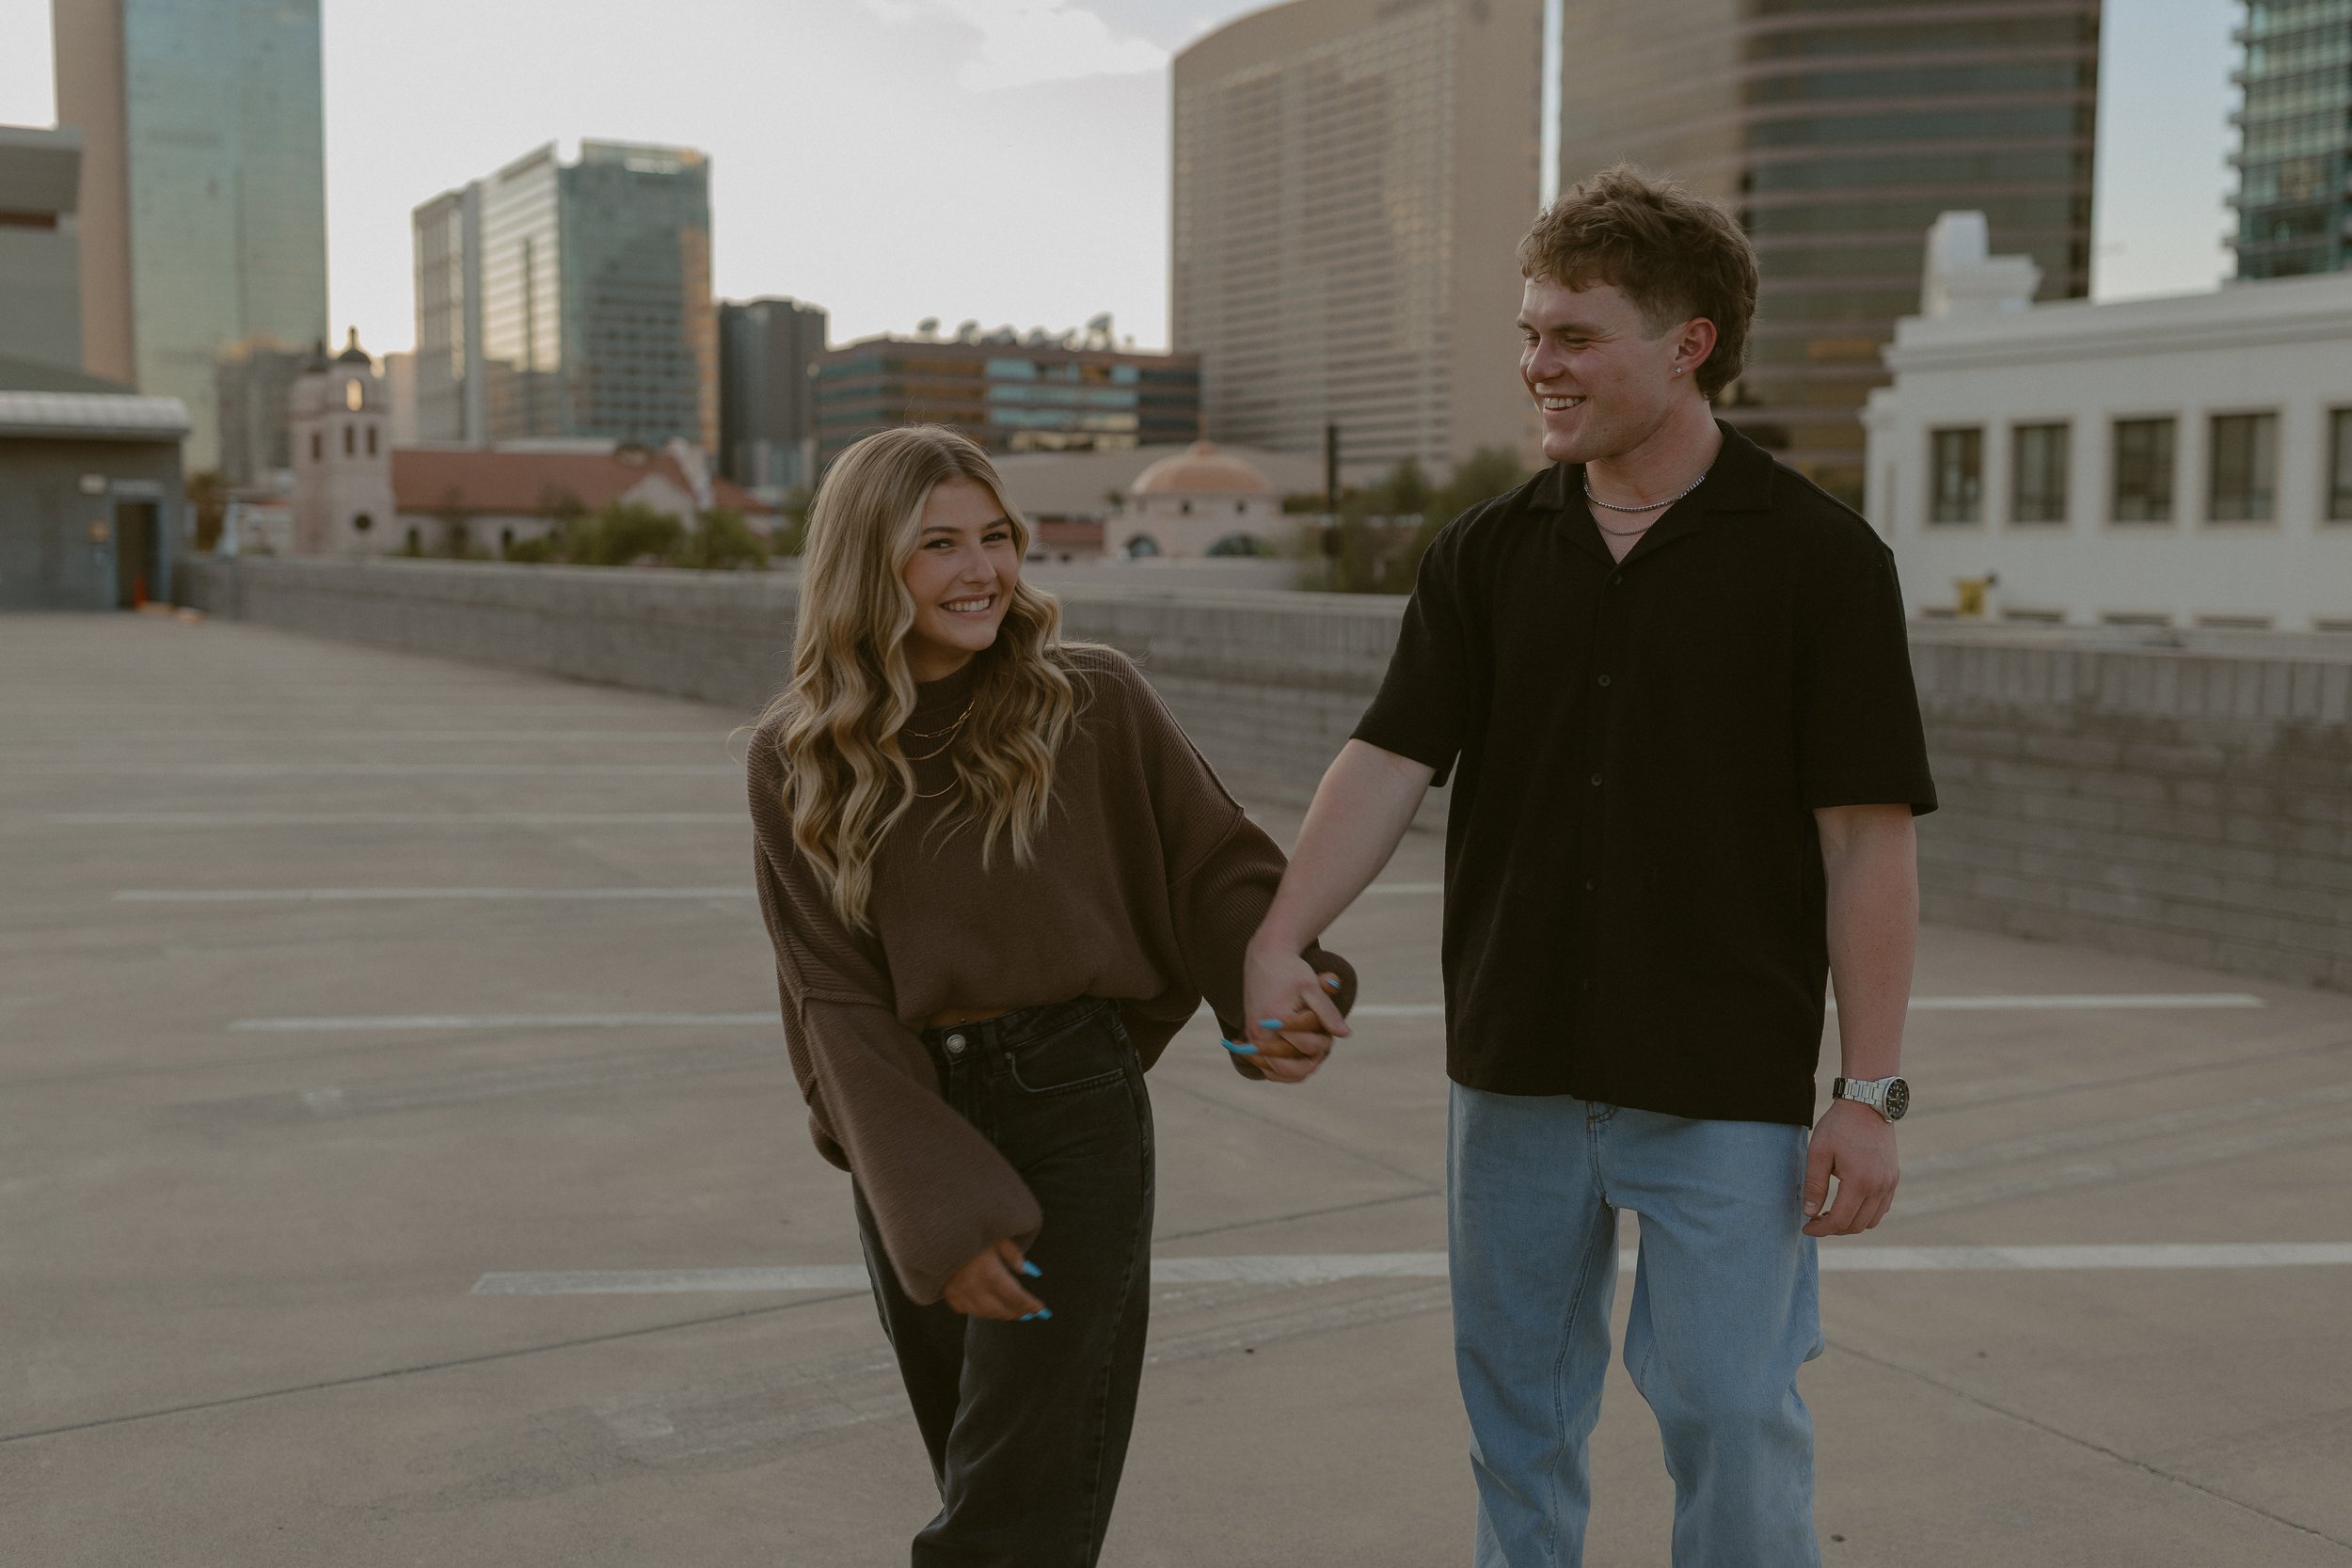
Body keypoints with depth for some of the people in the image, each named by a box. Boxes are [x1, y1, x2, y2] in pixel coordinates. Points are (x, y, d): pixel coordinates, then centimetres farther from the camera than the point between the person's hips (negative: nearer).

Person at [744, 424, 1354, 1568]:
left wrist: (1281, 984, -21)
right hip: (906, 1136, 3)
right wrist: (936, 1214, -13)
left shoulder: (1093, 704, -7)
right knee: (975, 1471, 18)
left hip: (1073, 1109, -3)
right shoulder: (795, 760, -2)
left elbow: (1216, 868, 0)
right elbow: (835, 1001, -6)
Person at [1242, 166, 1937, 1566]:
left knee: (1733, 1410, 4)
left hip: (1727, 1081, -3)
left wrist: (1873, 1091, -11)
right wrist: (1277, 942, -21)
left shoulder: (1818, 558, -7)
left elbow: (1870, 837, -8)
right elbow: (1388, 763, -6)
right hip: (1515, 1067, 4)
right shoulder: (1487, 555, 4)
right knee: (1520, 1399, 16)